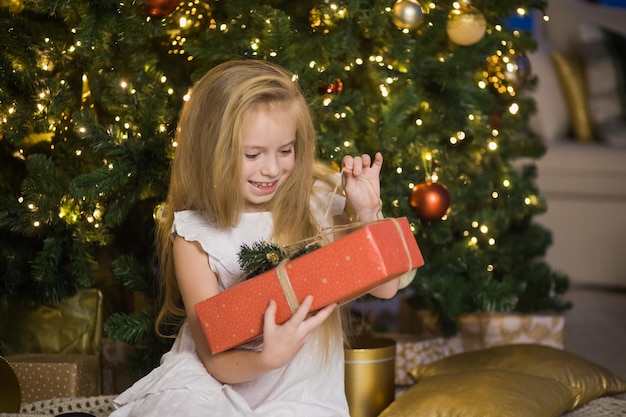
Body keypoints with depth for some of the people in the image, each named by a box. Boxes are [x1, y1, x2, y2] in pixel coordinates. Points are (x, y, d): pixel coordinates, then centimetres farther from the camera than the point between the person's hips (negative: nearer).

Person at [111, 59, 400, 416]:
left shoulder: (318, 201, 0)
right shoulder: (193, 234, -5)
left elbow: (385, 288, 2)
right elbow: (215, 360, -8)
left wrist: (368, 213, -12)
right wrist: (269, 357, -29)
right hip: (214, 385, -1)